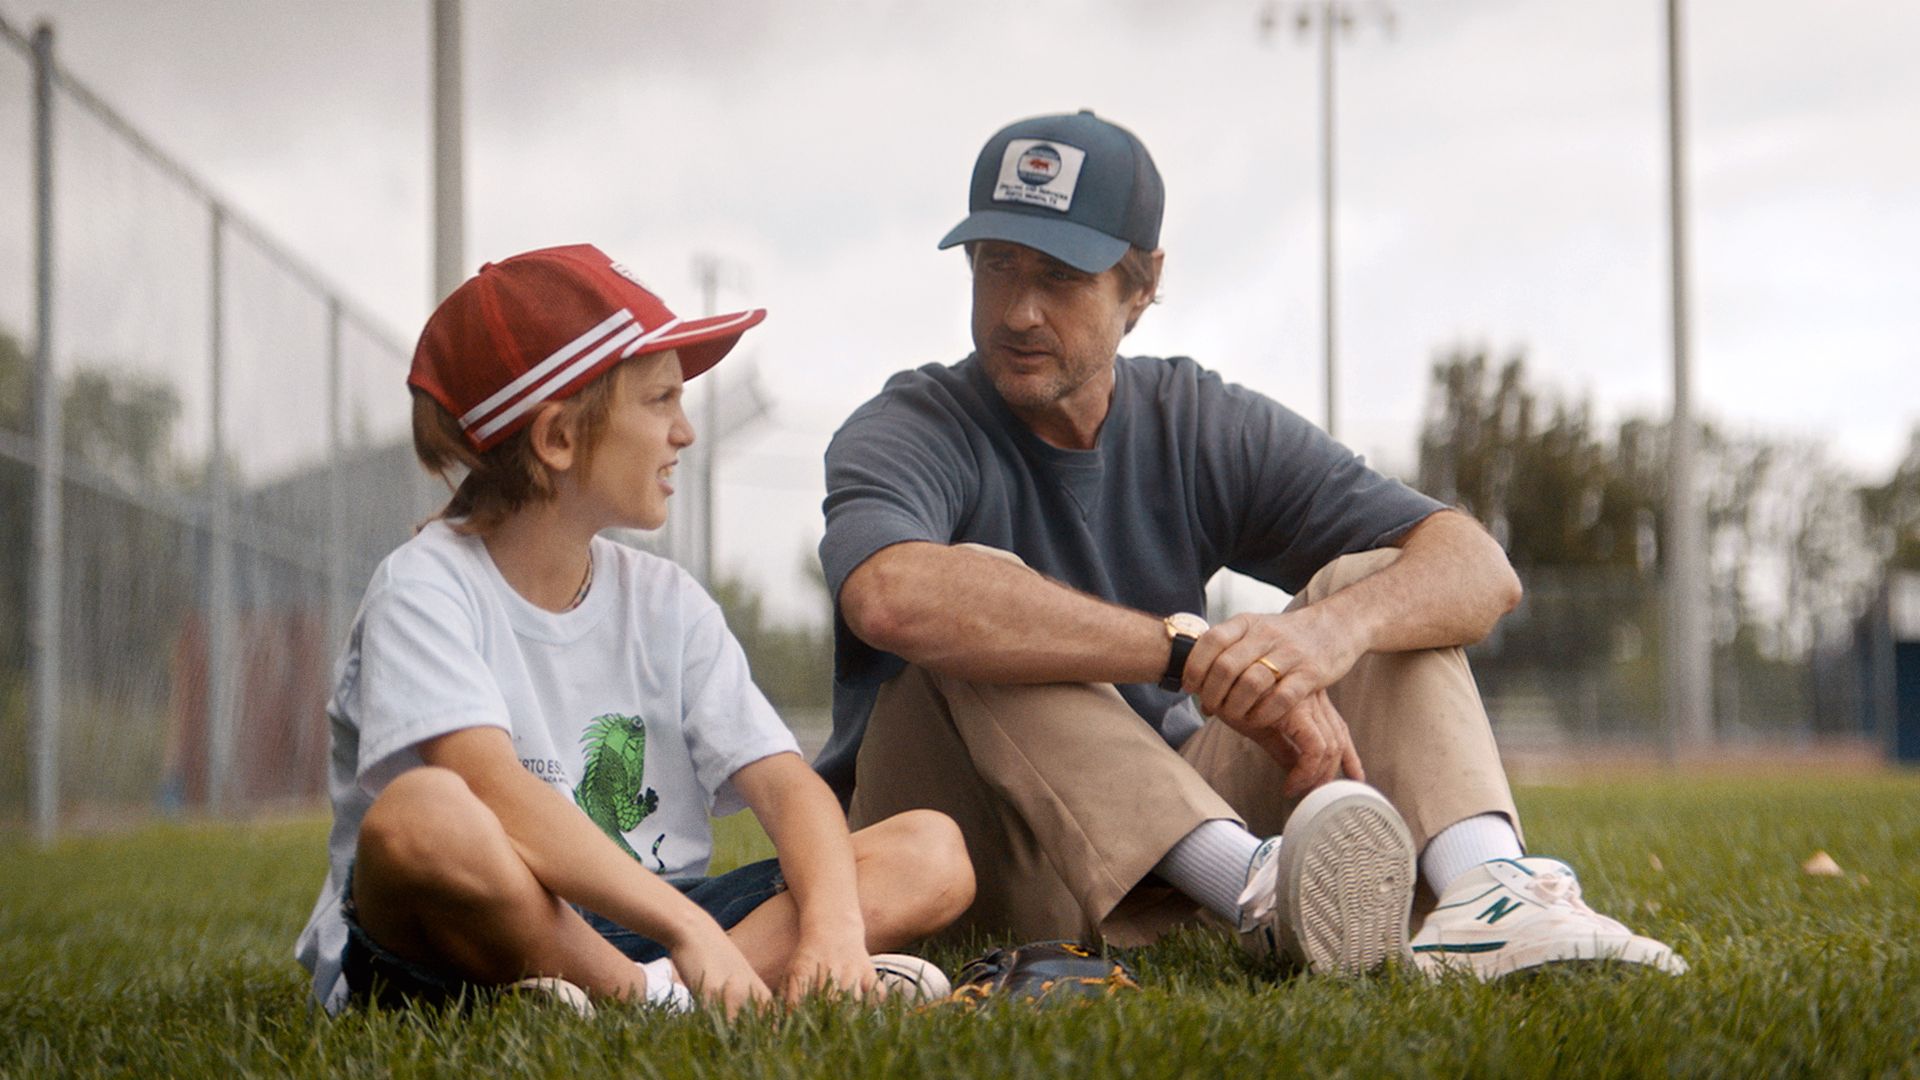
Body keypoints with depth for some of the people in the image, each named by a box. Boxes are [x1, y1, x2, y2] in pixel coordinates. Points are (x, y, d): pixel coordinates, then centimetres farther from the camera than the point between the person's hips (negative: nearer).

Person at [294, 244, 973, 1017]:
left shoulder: (665, 603, 12)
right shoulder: (425, 590, -7)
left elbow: (784, 781, 0)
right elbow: (497, 793, -25)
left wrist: (834, 924, -22)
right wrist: (686, 926, -36)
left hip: (631, 937, 6)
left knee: (932, 853, -8)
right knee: (423, 815, -39)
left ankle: (658, 990, -29)